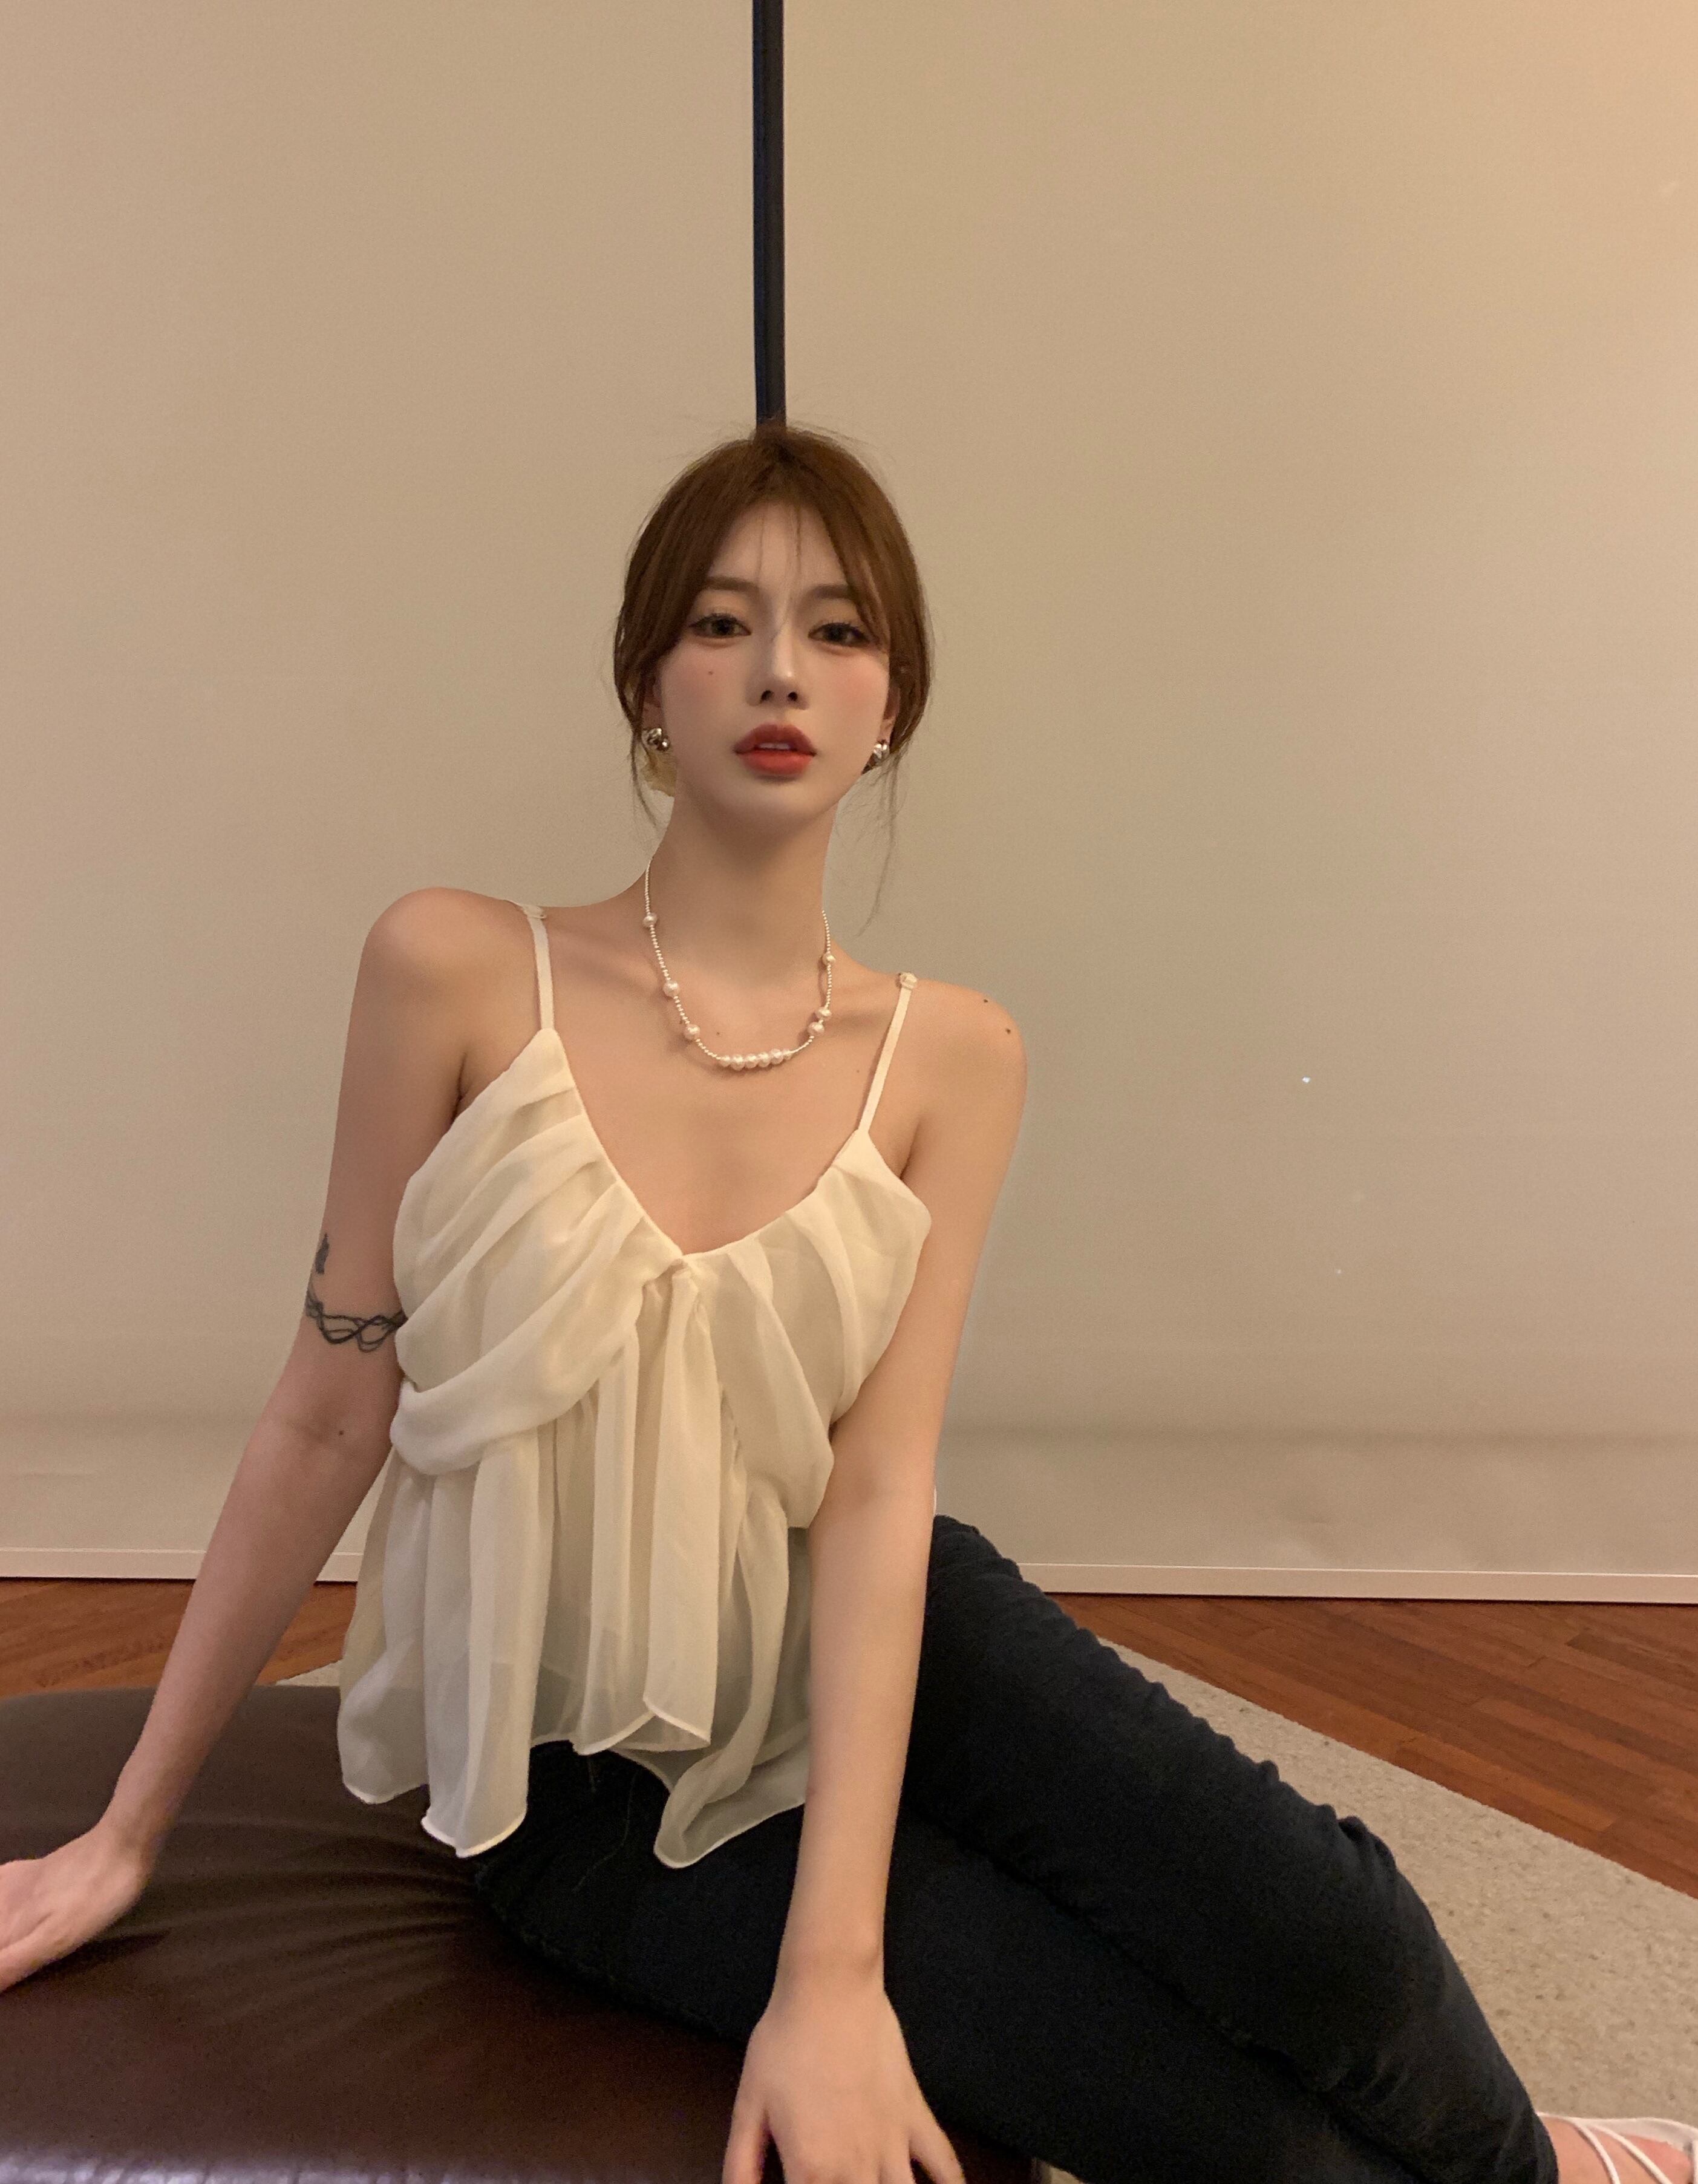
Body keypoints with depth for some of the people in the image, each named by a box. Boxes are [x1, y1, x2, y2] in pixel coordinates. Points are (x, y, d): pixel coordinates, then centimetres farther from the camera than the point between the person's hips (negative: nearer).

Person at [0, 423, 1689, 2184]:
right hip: (584, 1775, -2)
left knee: (1314, 1937, -20)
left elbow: (879, 1486, -13)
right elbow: (330, 1416, -8)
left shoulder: (950, 1057, -7)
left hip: (850, 1634, 2)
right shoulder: (457, 970, -13)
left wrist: (836, 1965, -21)